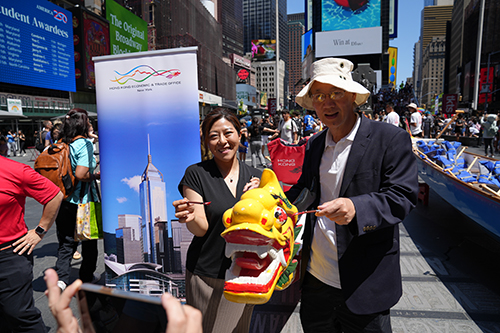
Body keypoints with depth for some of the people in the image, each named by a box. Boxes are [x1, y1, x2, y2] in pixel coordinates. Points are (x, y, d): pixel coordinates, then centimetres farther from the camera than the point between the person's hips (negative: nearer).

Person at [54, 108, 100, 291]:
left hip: (63, 200, 6)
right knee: (89, 241, 14)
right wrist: (96, 176, -7)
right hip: (82, 202, -6)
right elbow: (80, 174, -25)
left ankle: (61, 277, 8)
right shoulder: (84, 144, -17)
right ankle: (86, 277, 28)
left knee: (66, 241, 17)